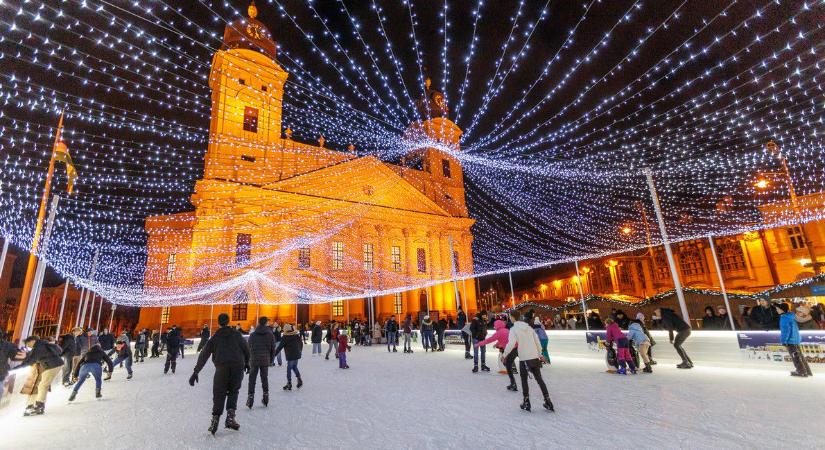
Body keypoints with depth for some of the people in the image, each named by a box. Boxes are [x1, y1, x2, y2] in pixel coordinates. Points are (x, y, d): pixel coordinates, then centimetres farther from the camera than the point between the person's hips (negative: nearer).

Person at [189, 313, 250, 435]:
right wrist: (246, 363, 29)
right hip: (238, 367, 1)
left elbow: (203, 356, 11)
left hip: (222, 368, 0)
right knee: (233, 391, 18)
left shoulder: (214, 338, 14)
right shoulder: (237, 334, 14)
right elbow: (246, 349, 14)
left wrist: (195, 372, 14)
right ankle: (230, 417, 8)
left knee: (219, 394, 13)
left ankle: (215, 419, 2)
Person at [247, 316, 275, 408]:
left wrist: (249, 360, 15)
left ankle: (250, 397, 2)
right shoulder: (270, 335, -2)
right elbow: (273, 349, 2)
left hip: (254, 360, -1)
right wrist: (271, 360, 14)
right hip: (265, 360, 1)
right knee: (265, 378, 13)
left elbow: (249, 348, 4)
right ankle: (266, 398, 19)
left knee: (252, 379, 7)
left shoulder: (252, 335, -2)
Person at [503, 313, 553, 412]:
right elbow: (537, 342, 11)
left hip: (524, 358, -5)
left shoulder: (514, 329, -8)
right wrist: (540, 354, 22)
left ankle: (526, 403, 14)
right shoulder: (529, 327, 8)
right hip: (535, 357, 5)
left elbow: (511, 343, -18)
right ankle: (548, 402, 18)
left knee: (524, 380, 10)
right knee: (539, 379, 15)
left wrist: (505, 354, -8)